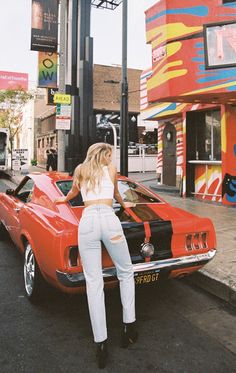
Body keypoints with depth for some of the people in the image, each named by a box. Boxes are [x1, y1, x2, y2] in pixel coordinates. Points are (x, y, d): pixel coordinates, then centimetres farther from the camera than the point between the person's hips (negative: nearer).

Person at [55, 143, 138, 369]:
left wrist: (64, 199, 62)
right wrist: (124, 204, 57)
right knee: (126, 273, 18)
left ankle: (101, 344, 2)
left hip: (87, 221, 1)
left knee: (93, 283, 1)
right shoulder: (111, 170, 19)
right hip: (109, 219, -1)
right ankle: (129, 327, 18)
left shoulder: (80, 170, 22)